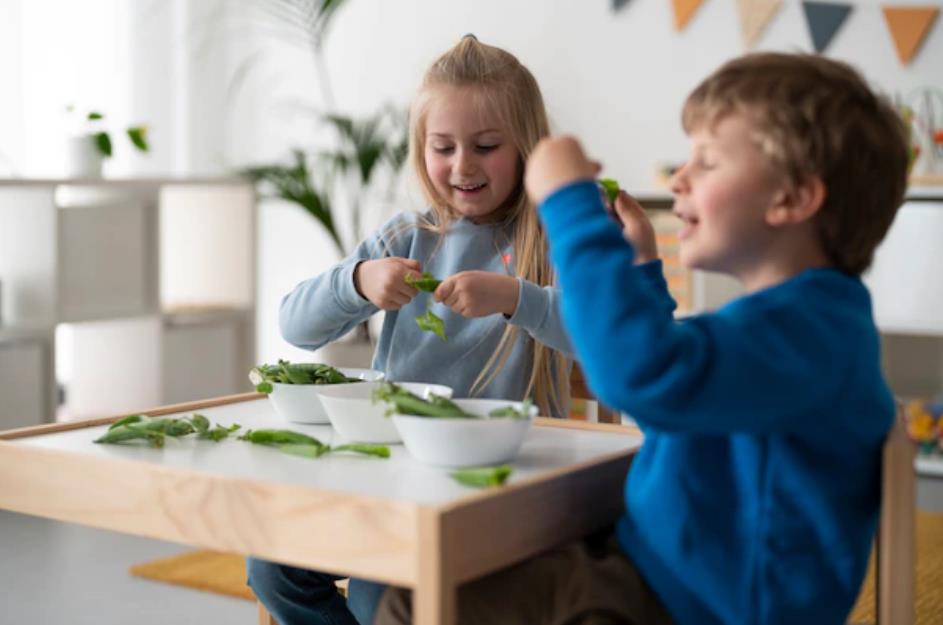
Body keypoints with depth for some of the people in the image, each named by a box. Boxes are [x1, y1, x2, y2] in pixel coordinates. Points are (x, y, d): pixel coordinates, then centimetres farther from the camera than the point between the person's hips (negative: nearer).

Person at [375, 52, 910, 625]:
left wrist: (572, 203, -31)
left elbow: (644, 374, -41)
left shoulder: (807, 327, -23)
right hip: (659, 575, 11)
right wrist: (643, 272, 24)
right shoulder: (797, 315, 11)